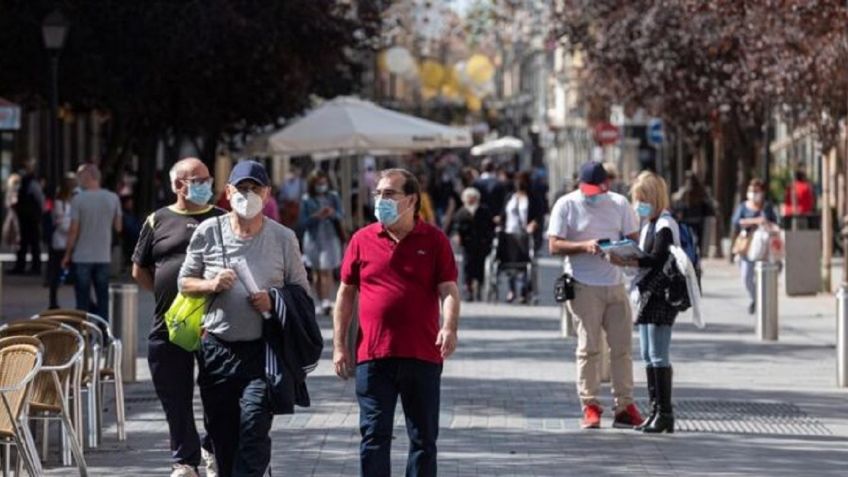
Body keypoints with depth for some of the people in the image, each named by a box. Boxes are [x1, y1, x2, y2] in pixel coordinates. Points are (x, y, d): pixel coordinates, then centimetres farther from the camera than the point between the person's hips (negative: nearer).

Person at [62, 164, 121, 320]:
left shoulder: (79, 199, -11)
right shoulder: (113, 198, 0)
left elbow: (73, 230, -10)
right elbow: (118, 227, 6)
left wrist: (67, 255, -1)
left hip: (82, 257, -3)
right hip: (104, 257, 3)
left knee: (83, 302, 4)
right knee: (103, 300, 9)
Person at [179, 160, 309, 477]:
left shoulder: (283, 238, 4)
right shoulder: (208, 232, 5)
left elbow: (301, 290, 9)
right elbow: (185, 282, 11)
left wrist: (275, 302, -12)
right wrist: (211, 285, -9)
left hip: (262, 349, -2)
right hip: (217, 348, 2)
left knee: (254, 426, -17)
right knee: (221, 432, 8)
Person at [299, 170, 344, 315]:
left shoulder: (333, 197, 3)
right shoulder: (306, 200, 1)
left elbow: (341, 215, 1)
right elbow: (303, 222, -2)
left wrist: (332, 213, -20)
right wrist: (317, 216, -18)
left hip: (330, 237, -1)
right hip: (313, 238, 1)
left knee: (326, 270, -10)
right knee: (316, 272, 6)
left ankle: (327, 301, -16)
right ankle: (321, 301, 13)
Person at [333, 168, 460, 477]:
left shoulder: (434, 240, 2)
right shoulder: (363, 240, 5)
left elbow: (448, 289, -5)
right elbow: (346, 293, 10)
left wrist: (450, 328, -24)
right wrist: (339, 345, 5)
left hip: (423, 356, 0)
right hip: (374, 356, 0)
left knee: (424, 437, 8)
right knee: (374, 436, 0)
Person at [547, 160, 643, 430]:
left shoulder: (619, 204, 9)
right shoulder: (566, 205, -1)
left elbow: (634, 240, 12)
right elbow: (554, 246, -5)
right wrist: (585, 246, -19)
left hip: (615, 284, 4)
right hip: (584, 286, -3)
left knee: (622, 346, 2)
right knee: (588, 347, -3)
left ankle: (625, 407, 6)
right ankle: (590, 408, 0)